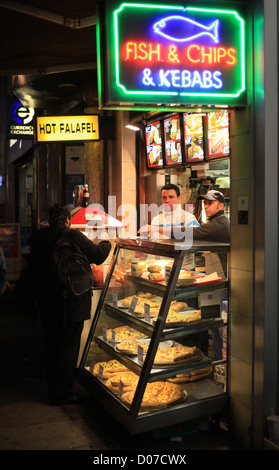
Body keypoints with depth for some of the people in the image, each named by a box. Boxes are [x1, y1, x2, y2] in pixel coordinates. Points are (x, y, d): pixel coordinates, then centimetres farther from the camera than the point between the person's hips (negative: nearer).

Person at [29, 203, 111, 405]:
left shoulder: (38, 238, 3)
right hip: (71, 303, -6)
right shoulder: (72, 235, -15)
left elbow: (34, 269, 12)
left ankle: (53, 388, 31)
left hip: (45, 303, 6)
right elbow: (98, 255, -12)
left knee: (51, 346, 18)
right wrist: (106, 243, 6)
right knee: (68, 348, 5)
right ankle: (62, 394, 12)